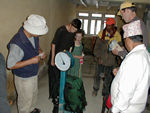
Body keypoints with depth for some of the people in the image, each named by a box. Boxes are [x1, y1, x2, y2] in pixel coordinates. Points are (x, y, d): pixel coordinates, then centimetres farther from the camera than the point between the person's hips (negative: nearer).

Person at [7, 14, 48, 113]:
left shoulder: (34, 35, -12)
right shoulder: (17, 44, -35)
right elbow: (10, 65, -26)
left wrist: (40, 52, -11)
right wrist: (32, 61, -30)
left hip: (34, 73, 8)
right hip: (24, 78, -8)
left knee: (34, 93, 30)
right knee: (25, 98, 16)